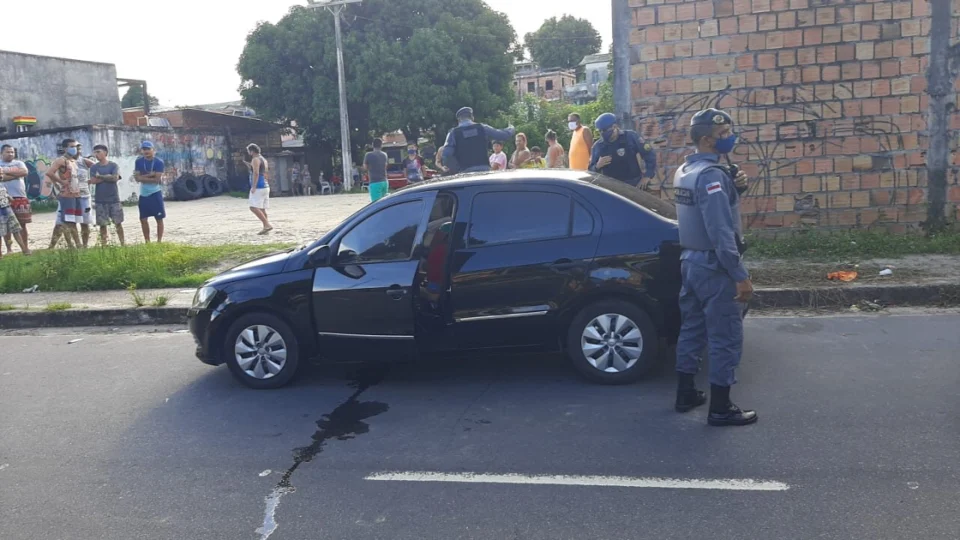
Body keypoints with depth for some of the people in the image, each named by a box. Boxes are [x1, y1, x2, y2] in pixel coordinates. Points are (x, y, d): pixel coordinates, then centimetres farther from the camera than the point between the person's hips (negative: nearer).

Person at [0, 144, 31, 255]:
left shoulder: (19, 163, 10)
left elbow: (25, 172, -11)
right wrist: (16, 174, -14)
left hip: (20, 197, 1)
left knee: (22, 224, 5)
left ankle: (26, 248, 10)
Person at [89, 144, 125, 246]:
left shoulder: (114, 165, 1)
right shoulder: (94, 167, 5)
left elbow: (115, 178, -14)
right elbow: (93, 181, -8)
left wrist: (100, 176, -6)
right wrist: (108, 177, -8)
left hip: (114, 199, -1)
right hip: (100, 200, 1)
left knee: (118, 222, 4)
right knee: (102, 224, 4)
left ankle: (122, 244, 10)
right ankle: (103, 245, 9)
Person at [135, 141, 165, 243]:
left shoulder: (159, 162, -10)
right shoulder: (138, 161, 3)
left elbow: (157, 179, -16)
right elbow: (137, 178, -5)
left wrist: (143, 177, -10)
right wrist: (150, 175, -16)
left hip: (155, 193, -4)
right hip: (143, 194, 4)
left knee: (159, 219, 1)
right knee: (143, 219, 8)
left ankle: (159, 241, 9)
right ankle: (147, 242, 19)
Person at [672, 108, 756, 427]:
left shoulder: (685, 172, 11)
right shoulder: (712, 175, -20)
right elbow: (721, 232, -26)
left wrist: (731, 187, 6)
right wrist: (740, 276, -23)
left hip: (690, 260, 10)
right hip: (714, 267, -10)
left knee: (692, 328, 17)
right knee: (726, 338, -1)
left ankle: (686, 394, 26)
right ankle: (720, 409, 6)